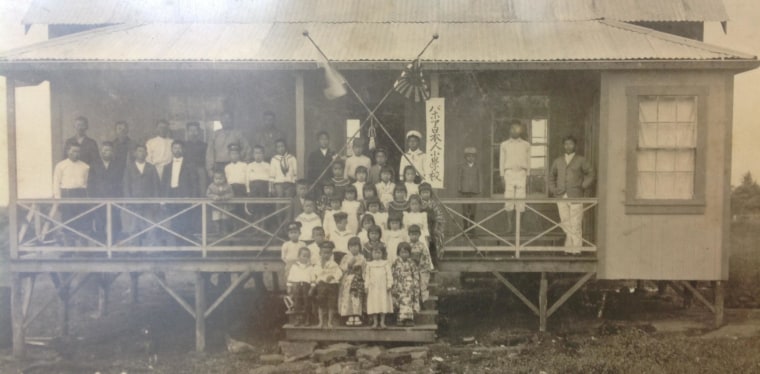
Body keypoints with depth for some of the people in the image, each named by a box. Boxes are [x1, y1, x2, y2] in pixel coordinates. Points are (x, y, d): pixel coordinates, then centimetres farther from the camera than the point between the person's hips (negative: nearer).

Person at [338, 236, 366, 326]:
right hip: (348, 281, 0)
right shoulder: (346, 257, 7)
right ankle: (350, 317, 0)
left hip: (358, 281, 0)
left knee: (358, 298, -4)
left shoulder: (362, 258, 6)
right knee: (348, 298, -4)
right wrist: (348, 264, -14)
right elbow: (342, 268, -2)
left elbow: (365, 271, 5)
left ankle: (357, 317, 1)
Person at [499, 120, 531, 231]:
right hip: (509, 172, -1)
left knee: (520, 198, -5)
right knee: (509, 198, -7)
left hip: (521, 173, 1)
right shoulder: (504, 145, 10)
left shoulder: (526, 145, 13)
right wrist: (502, 176, 2)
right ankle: (509, 224, 1)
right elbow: (502, 161, 10)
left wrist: (527, 175, 5)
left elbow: (528, 161, 13)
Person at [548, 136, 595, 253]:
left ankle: (576, 248, 0)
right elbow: (551, 176, 24)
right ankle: (569, 247, 11)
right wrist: (553, 189, 10)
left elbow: (590, 173, 9)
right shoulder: (558, 161, 16)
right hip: (561, 197, 3)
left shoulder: (581, 160, 7)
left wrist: (583, 186, -1)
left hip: (576, 197, -3)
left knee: (576, 224, -6)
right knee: (565, 223, 2)